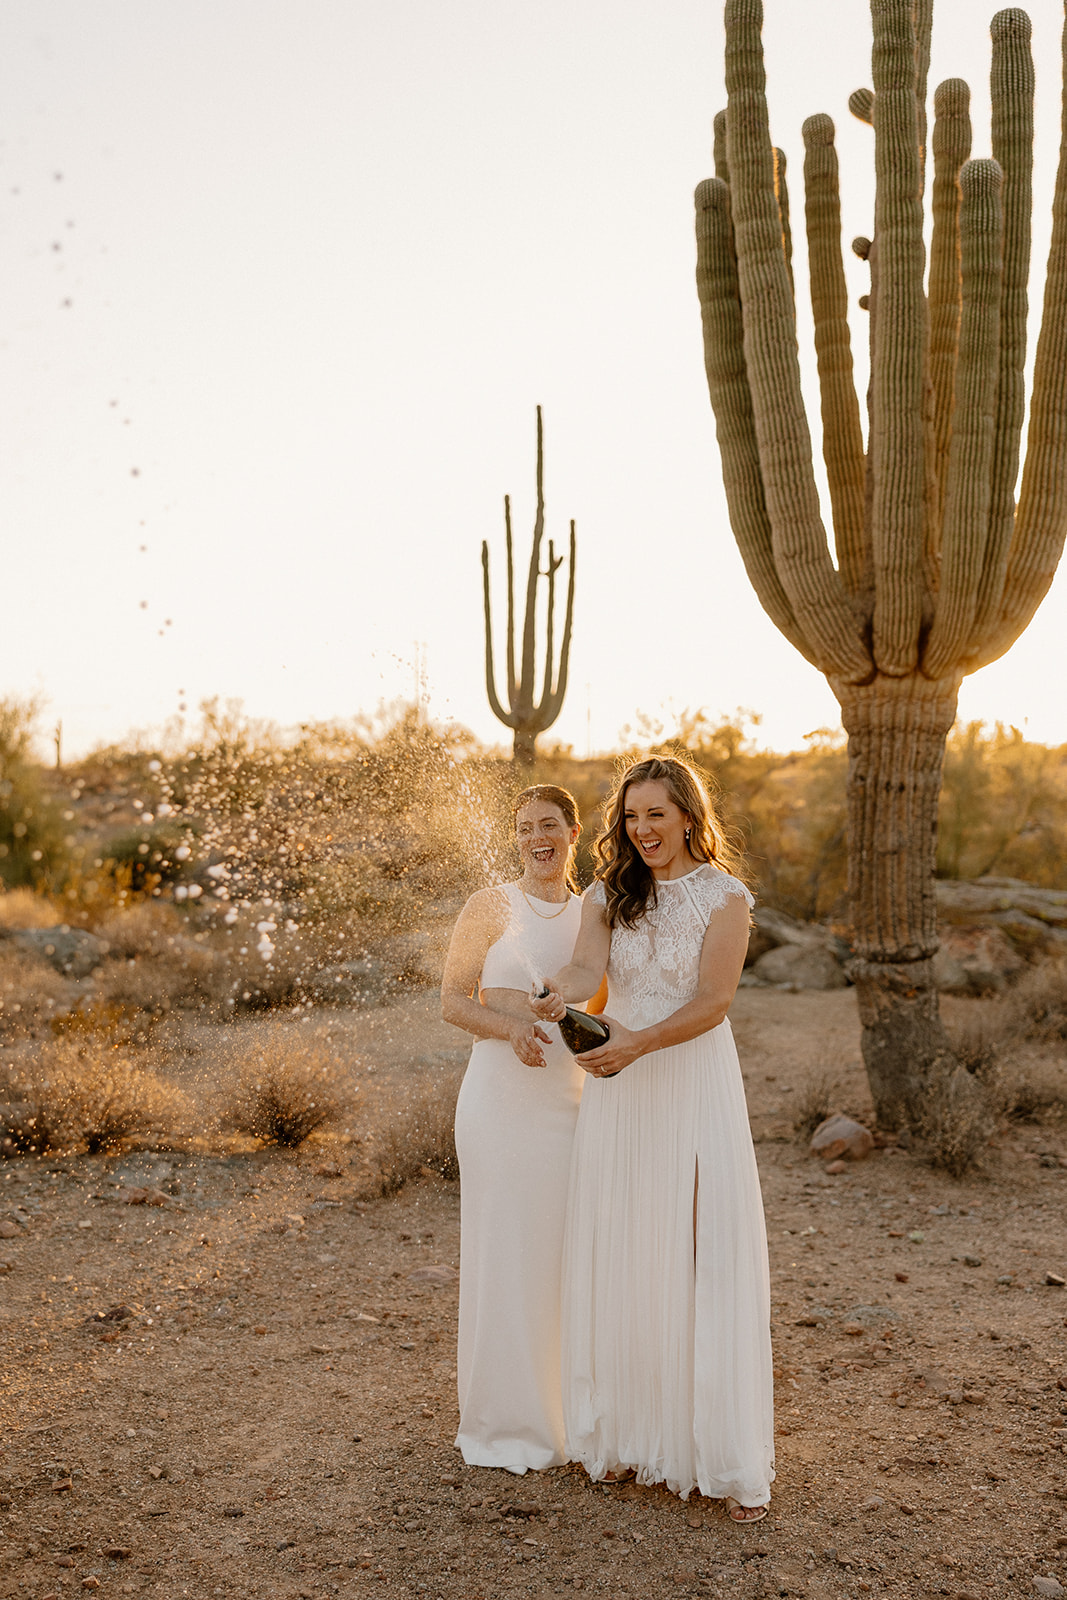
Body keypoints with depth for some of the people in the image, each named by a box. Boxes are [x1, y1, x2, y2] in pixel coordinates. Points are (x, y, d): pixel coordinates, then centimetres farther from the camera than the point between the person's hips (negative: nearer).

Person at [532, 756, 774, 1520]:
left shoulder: (725, 898, -3)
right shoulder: (609, 896, 7)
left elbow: (712, 1001, -13)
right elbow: (588, 966, -11)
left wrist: (640, 1042, -28)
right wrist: (560, 995, -34)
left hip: (697, 1088, -3)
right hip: (619, 1091, 4)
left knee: (707, 1260, -3)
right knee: (619, 1260, 7)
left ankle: (731, 1459, 6)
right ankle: (628, 1436, 20)